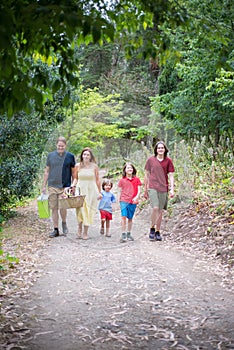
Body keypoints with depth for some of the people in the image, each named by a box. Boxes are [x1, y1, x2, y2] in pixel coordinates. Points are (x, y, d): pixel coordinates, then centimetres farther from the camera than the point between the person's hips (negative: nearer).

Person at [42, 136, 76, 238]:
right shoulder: (50, 155, 7)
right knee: (54, 208, 4)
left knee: (63, 206, -11)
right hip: (52, 186, 2)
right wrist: (44, 186, 9)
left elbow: (73, 172, 9)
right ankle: (56, 229, 13)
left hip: (65, 186, -2)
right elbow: (47, 171, 12)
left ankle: (64, 223, 17)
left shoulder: (70, 156, 3)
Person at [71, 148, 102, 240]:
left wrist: (99, 192, 6)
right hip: (80, 189, 0)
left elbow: (97, 180, 7)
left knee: (88, 211, 0)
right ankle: (80, 228, 2)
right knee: (80, 209, -18)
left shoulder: (94, 166, 2)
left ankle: (85, 233, 8)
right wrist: (73, 185, -4)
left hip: (91, 191, 0)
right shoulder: (78, 166, 4)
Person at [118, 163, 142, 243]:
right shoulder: (122, 180, 6)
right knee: (123, 216, -14)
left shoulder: (137, 179, 7)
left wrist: (136, 197, -14)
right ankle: (123, 235, -12)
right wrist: (119, 201, 7)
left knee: (130, 218, 10)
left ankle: (129, 234, 22)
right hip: (124, 201, -1)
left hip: (133, 201, 1)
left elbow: (139, 190, 3)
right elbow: (120, 191, 11)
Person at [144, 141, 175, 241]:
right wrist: (145, 190, 11)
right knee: (155, 208, -17)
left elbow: (171, 176, 5)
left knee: (160, 211, 7)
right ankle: (152, 229, 0)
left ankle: (157, 232, 19)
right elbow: (147, 175, 10)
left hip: (163, 189, 2)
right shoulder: (151, 160, 3)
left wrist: (172, 189, -5)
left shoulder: (168, 161, 5)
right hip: (152, 188, -2)